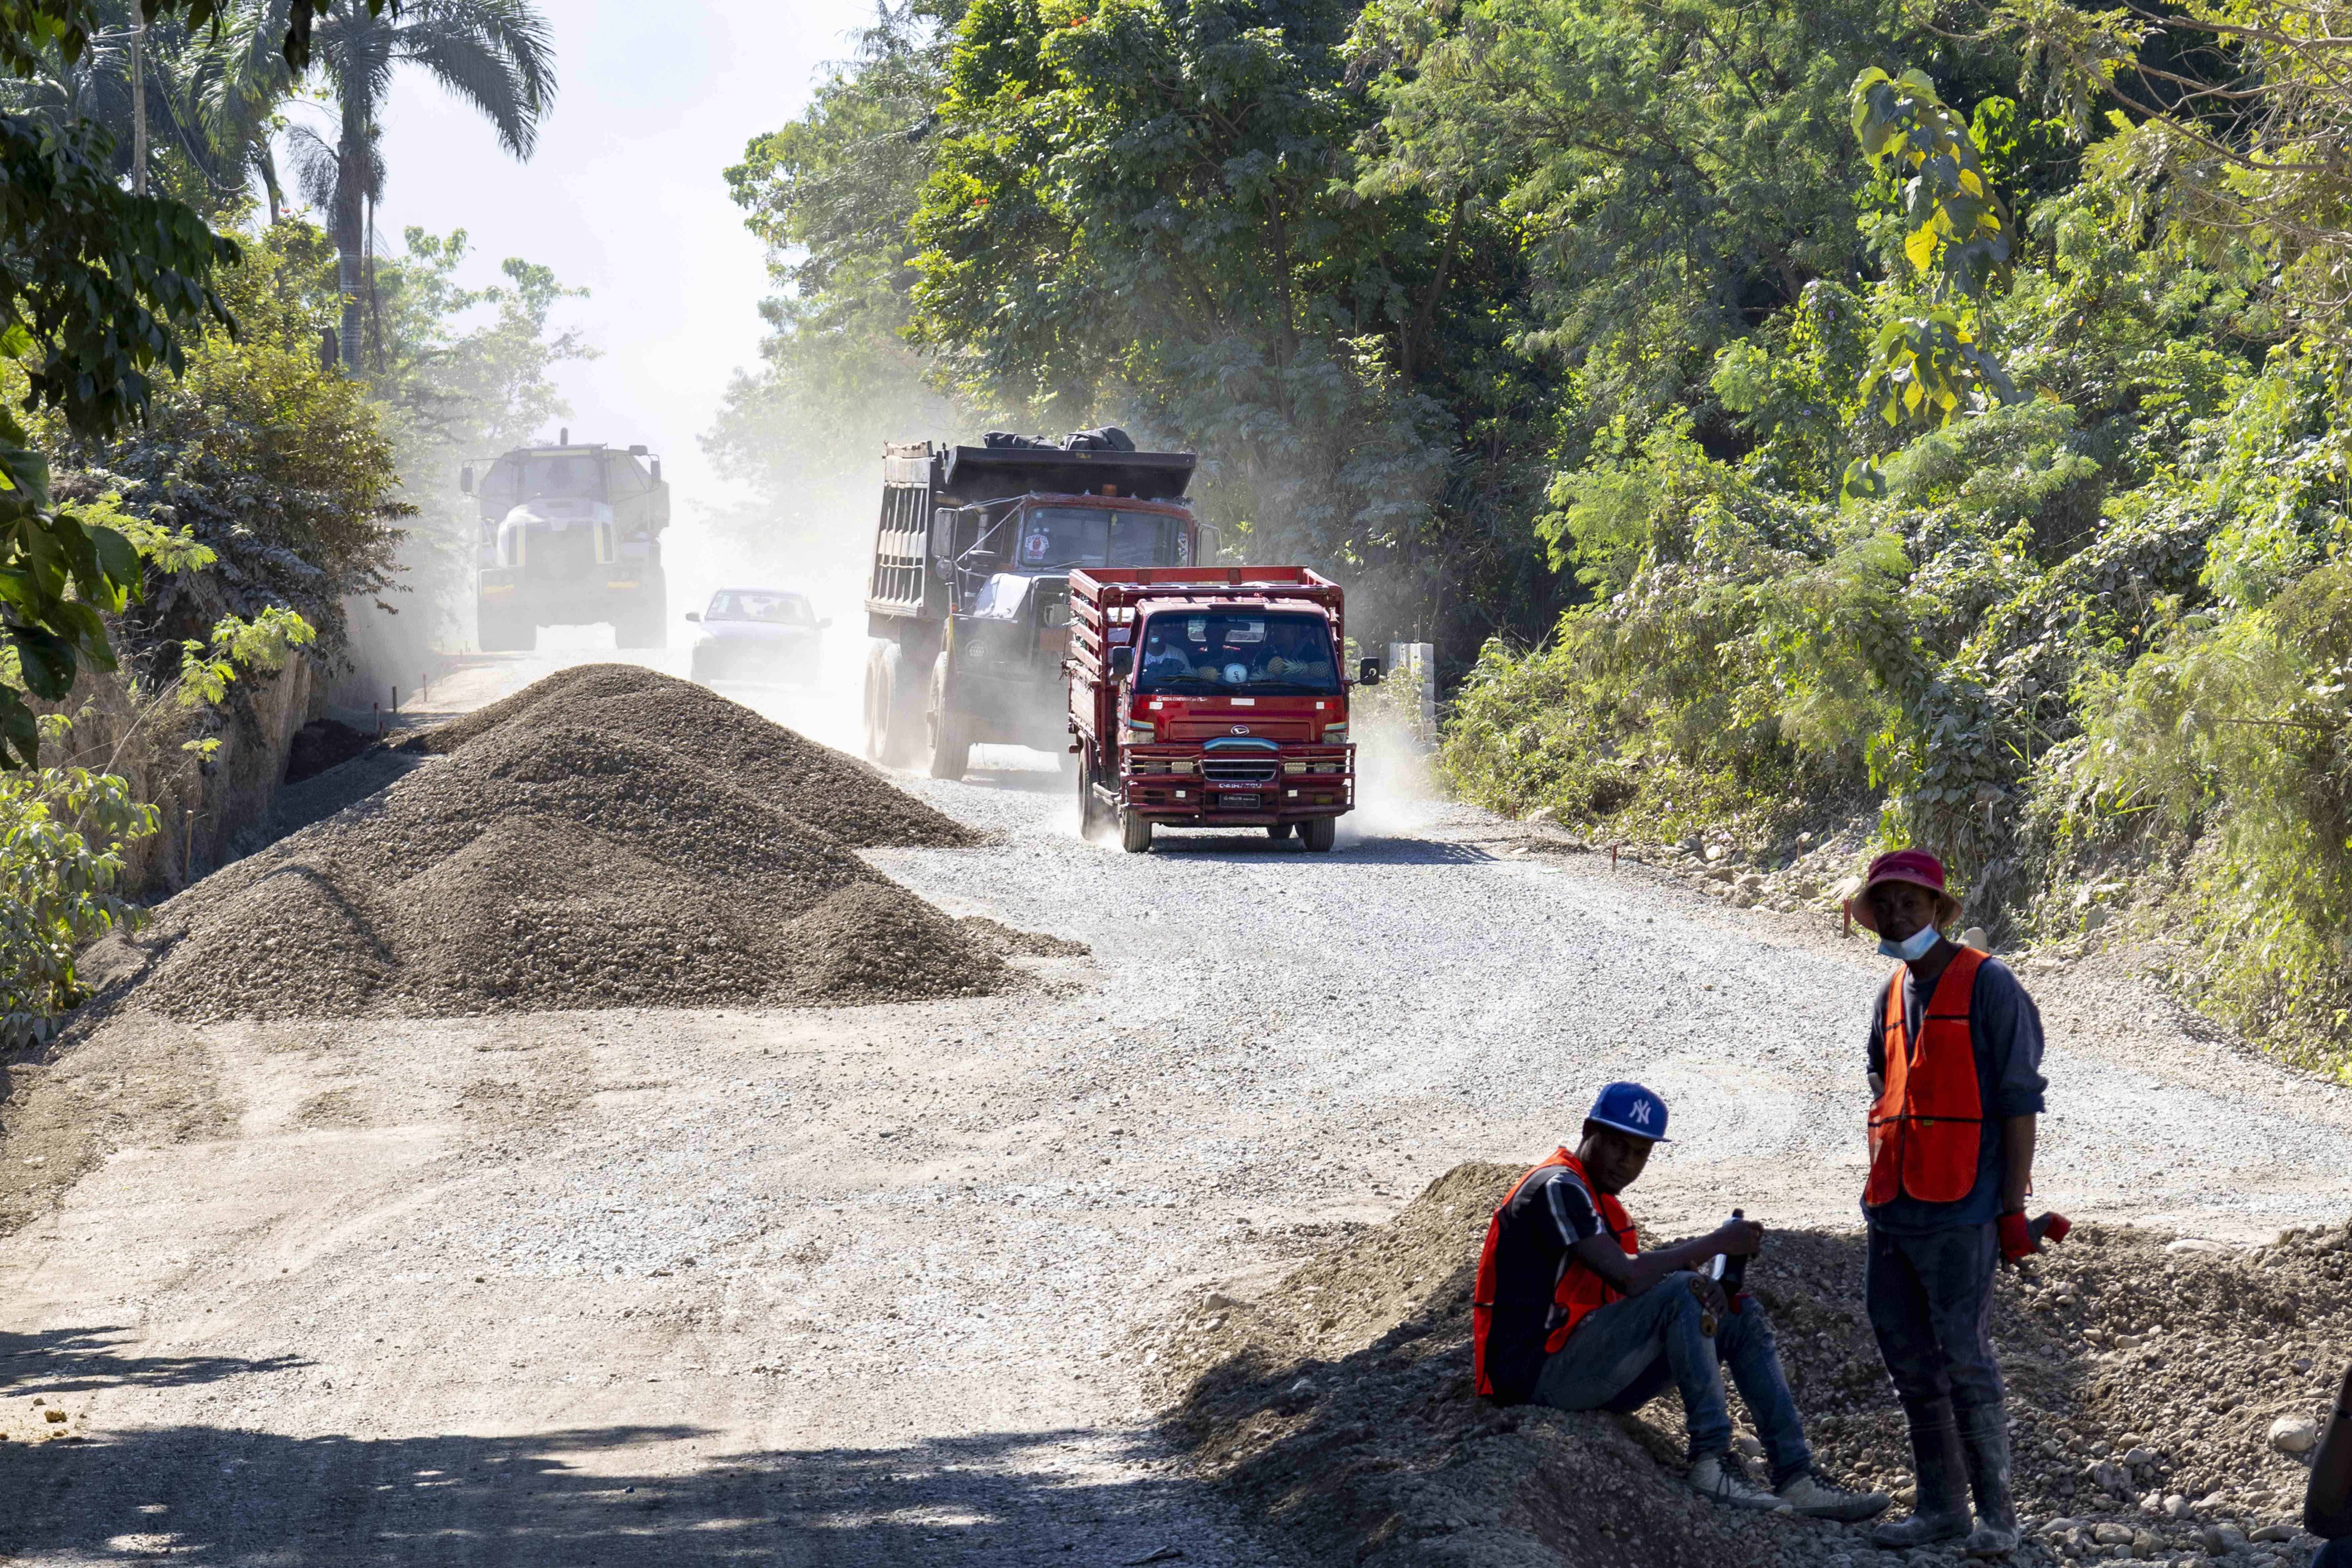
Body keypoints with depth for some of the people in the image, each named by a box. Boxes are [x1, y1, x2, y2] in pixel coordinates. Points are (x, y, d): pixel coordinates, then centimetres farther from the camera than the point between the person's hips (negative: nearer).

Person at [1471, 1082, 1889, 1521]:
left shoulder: (1602, 1203, 20)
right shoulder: (1558, 1188, -12)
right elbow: (1625, 1275, -23)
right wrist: (1717, 1243, -13)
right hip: (1536, 1372, -10)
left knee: (1742, 1316, 8)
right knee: (1683, 1291, -25)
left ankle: (1796, 1476, -1)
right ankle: (1711, 1462, -25)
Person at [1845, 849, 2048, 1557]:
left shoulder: (1988, 986, -5)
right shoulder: (1892, 995, 17)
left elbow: (2018, 1102, -8)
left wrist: (2013, 1208, -13)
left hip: (1959, 1211, -7)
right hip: (1893, 1211, 7)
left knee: (1963, 1358, -8)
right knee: (1910, 1361, 8)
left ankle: (1996, 1513, 0)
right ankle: (1939, 1507, 15)